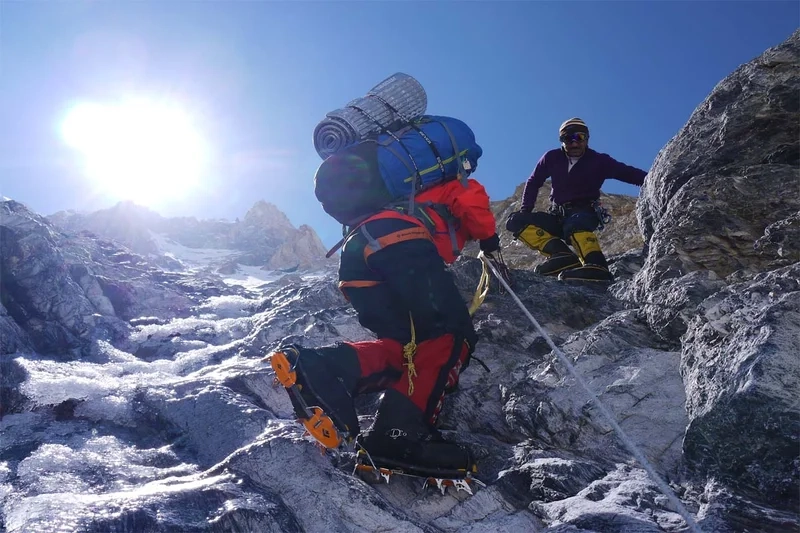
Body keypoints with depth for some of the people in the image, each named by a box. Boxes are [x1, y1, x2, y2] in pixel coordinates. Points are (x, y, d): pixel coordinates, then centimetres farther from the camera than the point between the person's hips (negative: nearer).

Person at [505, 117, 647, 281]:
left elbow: (629, 173, -10)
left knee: (574, 223, -40)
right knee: (515, 221, -18)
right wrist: (524, 211, 2)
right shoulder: (552, 158, 4)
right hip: (557, 217, 4)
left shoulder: (598, 161, -2)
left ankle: (597, 267, -55)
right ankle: (562, 255, -29)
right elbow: (533, 183, 15)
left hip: (585, 214, -4)